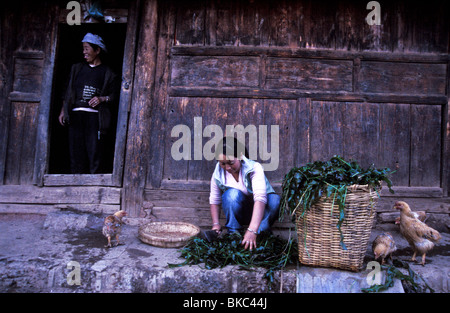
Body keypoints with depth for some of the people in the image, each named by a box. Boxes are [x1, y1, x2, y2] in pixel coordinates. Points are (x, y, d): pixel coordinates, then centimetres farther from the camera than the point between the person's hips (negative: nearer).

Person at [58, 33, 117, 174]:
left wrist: (102, 99, -13)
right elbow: (68, 92, 19)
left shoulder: (107, 73, 7)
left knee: (94, 150, -8)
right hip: (76, 115, 3)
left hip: (94, 116, -3)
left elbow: (113, 95, 6)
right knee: (76, 151, 1)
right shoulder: (77, 68, 18)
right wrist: (63, 111, 14)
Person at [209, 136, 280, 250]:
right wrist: (216, 223, -16)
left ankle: (259, 234, -18)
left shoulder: (254, 168, -28)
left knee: (274, 200, -33)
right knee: (232, 194, -30)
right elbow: (214, 200, -1)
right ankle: (233, 233, -16)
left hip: (258, 212, -1)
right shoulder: (218, 173, -14)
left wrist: (252, 230, -52)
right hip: (238, 212, 2)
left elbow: (260, 198, -41)